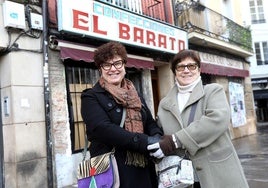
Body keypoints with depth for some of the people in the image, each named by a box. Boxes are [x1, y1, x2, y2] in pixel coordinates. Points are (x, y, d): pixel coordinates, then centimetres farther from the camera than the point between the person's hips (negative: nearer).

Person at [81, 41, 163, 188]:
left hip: (143, 170, 6)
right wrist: (145, 142, -24)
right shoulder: (91, 97, -5)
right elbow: (103, 129, -19)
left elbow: (151, 124, 10)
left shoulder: (136, 96, 14)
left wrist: (157, 138, -14)